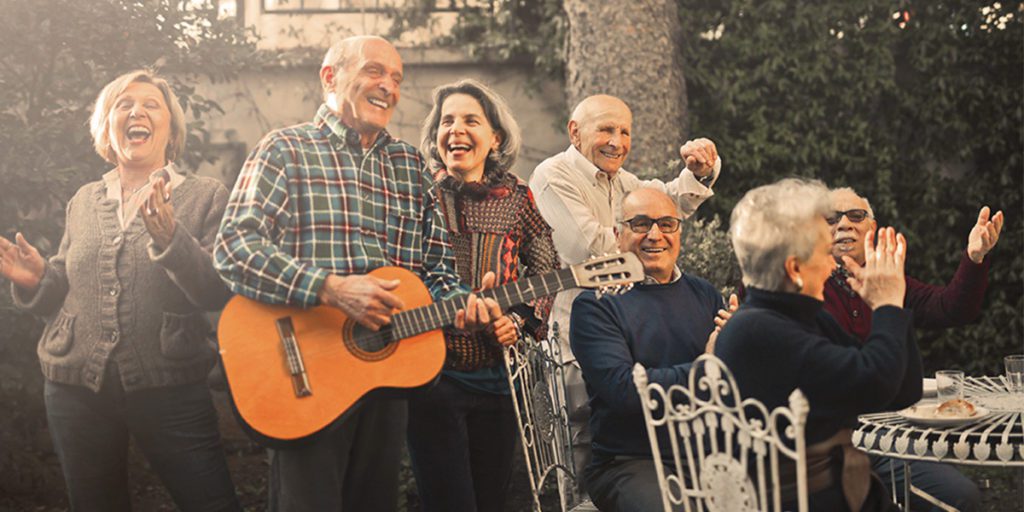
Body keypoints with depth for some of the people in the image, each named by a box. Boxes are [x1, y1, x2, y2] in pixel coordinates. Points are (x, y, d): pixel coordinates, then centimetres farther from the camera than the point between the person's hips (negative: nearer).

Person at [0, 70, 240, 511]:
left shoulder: (205, 197, 0)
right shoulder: (84, 201, 12)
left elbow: (218, 292, -12)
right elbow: (66, 290, 17)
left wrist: (168, 237, -26)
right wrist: (36, 281, -4)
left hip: (169, 388, -4)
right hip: (76, 390, 4)